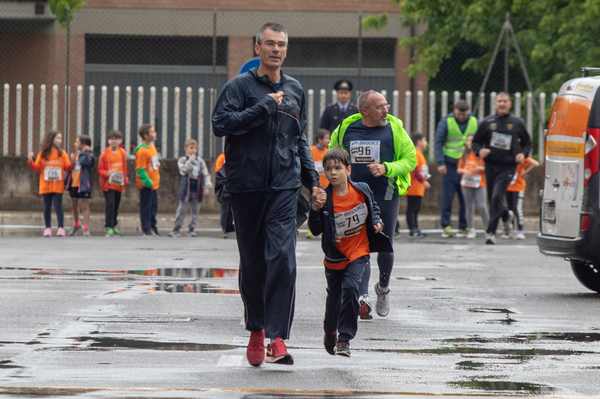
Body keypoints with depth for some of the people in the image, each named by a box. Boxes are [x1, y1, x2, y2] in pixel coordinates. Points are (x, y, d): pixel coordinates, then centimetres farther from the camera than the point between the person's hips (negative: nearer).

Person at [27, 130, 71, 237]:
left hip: (58, 186, -1)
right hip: (45, 185, 1)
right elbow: (37, 168, 3)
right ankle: (48, 228, 10)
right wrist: (31, 161, -12)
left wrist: (72, 162, -19)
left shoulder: (62, 153, 4)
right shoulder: (42, 154, 4)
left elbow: (67, 167, -1)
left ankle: (61, 228, -10)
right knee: (47, 207, 5)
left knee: (58, 206, -8)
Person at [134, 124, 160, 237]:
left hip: (154, 183, 9)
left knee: (153, 206, 15)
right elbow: (140, 169, -19)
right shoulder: (142, 150, -18)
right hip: (146, 185, -9)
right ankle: (146, 229, 4)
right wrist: (147, 181, -22)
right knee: (146, 207, -2)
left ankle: (152, 226, 25)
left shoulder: (152, 146, 11)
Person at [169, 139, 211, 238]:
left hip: (197, 189, 3)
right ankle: (176, 230, 4)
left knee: (195, 211, 7)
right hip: (186, 189, -3)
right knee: (182, 210, -2)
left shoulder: (200, 161, 6)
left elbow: (205, 174, 6)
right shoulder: (182, 160, 0)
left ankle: (192, 230, 14)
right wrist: (190, 160, -18)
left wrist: (207, 186, -4)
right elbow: (184, 170, -19)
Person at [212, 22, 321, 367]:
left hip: (284, 187, 2)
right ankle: (256, 330, 24)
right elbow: (221, 124, -14)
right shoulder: (240, 87, 1)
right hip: (246, 186, -1)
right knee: (253, 263, 7)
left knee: (282, 259, -14)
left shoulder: (295, 90, 15)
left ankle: (277, 338, -17)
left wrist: (312, 180, 18)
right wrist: (265, 107, -14)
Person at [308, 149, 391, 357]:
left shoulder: (362, 191, -7)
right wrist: (315, 211, -28)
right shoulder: (325, 199, -13)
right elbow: (316, 231, -13)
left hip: (358, 253, -1)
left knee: (350, 287, -21)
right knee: (334, 296, 15)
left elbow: (373, 207, 16)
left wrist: (376, 222, -2)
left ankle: (344, 338, -14)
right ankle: (330, 332, 43)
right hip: (335, 256, 1)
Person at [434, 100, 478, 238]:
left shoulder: (474, 122, 8)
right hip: (450, 164, -3)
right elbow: (438, 143, -2)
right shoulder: (446, 122, -1)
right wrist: (440, 163, -10)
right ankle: (446, 226, -3)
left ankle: (463, 227, 9)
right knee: (447, 196, -6)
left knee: (466, 198, 3)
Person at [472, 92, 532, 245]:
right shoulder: (487, 122, 5)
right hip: (491, 165, 3)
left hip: (508, 167, -3)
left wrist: (523, 154, -4)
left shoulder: (517, 123, 5)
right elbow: (476, 142, 11)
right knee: (492, 199, 10)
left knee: (497, 196, -18)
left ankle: (490, 232, -16)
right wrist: (480, 150, -11)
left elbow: (527, 143, 16)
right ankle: (506, 214, 43)